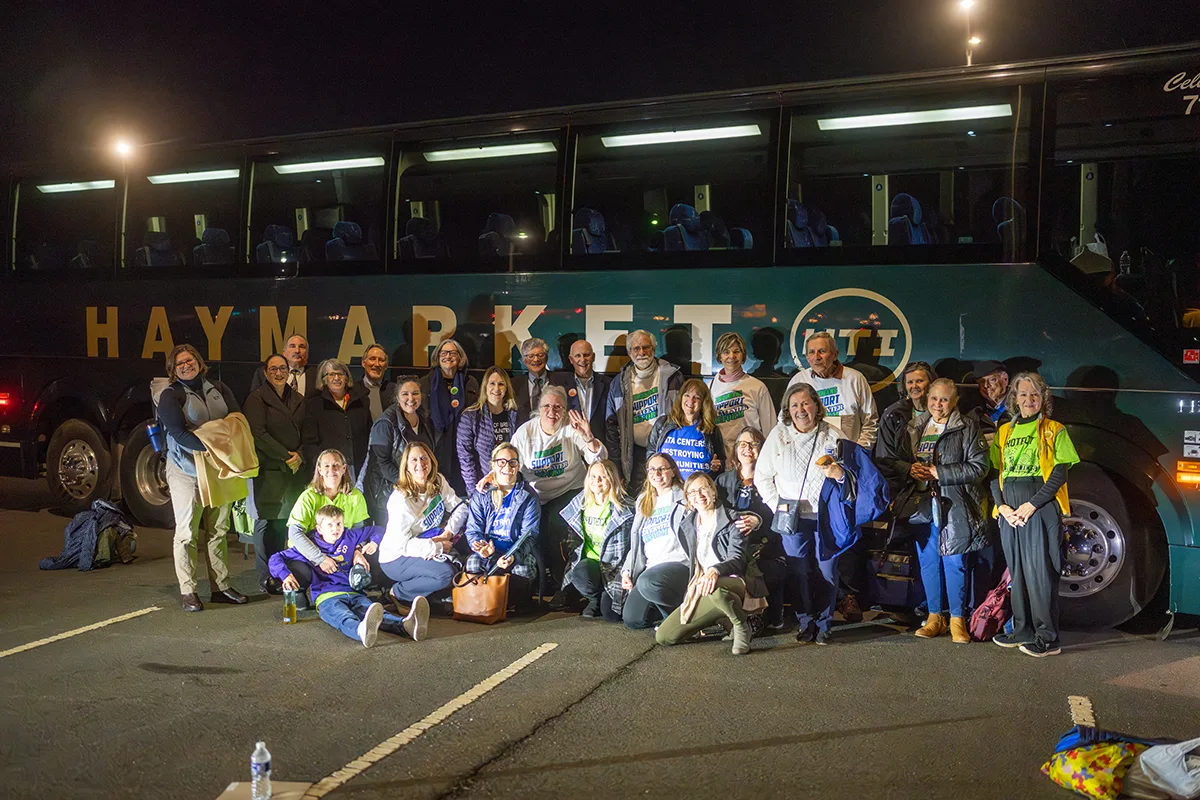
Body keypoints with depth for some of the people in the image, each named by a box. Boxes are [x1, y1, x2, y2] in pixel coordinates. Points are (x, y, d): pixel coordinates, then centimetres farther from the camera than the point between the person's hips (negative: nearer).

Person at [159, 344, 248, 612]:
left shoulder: (218, 389, 12)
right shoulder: (171, 395, -3)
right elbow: (178, 433, -16)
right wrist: (210, 446, -27)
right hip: (186, 471, -5)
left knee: (218, 530, 9)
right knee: (187, 532, -2)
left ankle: (221, 587, 16)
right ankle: (188, 591, 4)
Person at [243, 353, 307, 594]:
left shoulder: (298, 400, 16)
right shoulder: (256, 398, -2)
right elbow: (258, 434, -10)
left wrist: (299, 456, -4)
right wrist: (285, 456, -12)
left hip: (293, 470, 5)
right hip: (267, 470, -5)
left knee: (283, 523, 6)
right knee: (265, 523, -3)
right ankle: (265, 577, 3)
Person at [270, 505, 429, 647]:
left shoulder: (350, 536, 24)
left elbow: (377, 531, 38)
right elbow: (276, 559, 13)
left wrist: (374, 543, 17)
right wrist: (285, 575, -7)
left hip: (353, 593, 3)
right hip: (326, 596, -3)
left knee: (374, 611, -33)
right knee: (343, 617, -41)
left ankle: (405, 625, -66)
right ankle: (361, 630, -79)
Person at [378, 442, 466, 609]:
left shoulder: (438, 482, -3)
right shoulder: (400, 500, -23)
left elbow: (460, 507, -3)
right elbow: (402, 544, -25)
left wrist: (447, 533, -20)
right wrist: (438, 546, -22)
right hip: (396, 559, -6)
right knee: (447, 574, -29)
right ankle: (397, 593, -8)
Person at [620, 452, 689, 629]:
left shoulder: (684, 498, 4)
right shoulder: (642, 503, 22)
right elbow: (635, 544, 24)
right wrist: (627, 571, 13)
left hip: (679, 563, -6)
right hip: (650, 567, 7)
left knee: (648, 582, -36)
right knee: (631, 619, -6)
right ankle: (671, 604, 19)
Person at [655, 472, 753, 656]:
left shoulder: (731, 521, -5)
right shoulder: (688, 525, 13)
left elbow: (738, 560, -16)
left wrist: (715, 570, -35)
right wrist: (691, 592, 15)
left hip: (733, 582, -6)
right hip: (700, 594, 6)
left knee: (714, 588, -44)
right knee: (662, 636, -9)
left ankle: (741, 627, -13)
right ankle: (722, 619, 6)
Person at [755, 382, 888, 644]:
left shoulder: (834, 436, 5)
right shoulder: (778, 436, 5)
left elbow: (856, 473, 10)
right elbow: (761, 477, 10)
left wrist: (839, 474, -12)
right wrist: (777, 505, 0)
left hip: (826, 514, 0)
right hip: (792, 515, 0)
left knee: (827, 570, 0)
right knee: (797, 571, 0)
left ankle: (823, 625, 13)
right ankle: (806, 623, 15)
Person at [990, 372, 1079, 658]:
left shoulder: (1054, 430, 2)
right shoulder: (1004, 432, 15)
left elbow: (1059, 475, -5)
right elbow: (995, 473, 12)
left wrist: (1031, 505, -13)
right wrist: (1003, 506, -3)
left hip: (1041, 509, -5)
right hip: (1010, 512, 5)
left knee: (1039, 571, -7)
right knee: (1017, 570, 10)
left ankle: (1047, 639, -1)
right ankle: (1022, 631, 20)